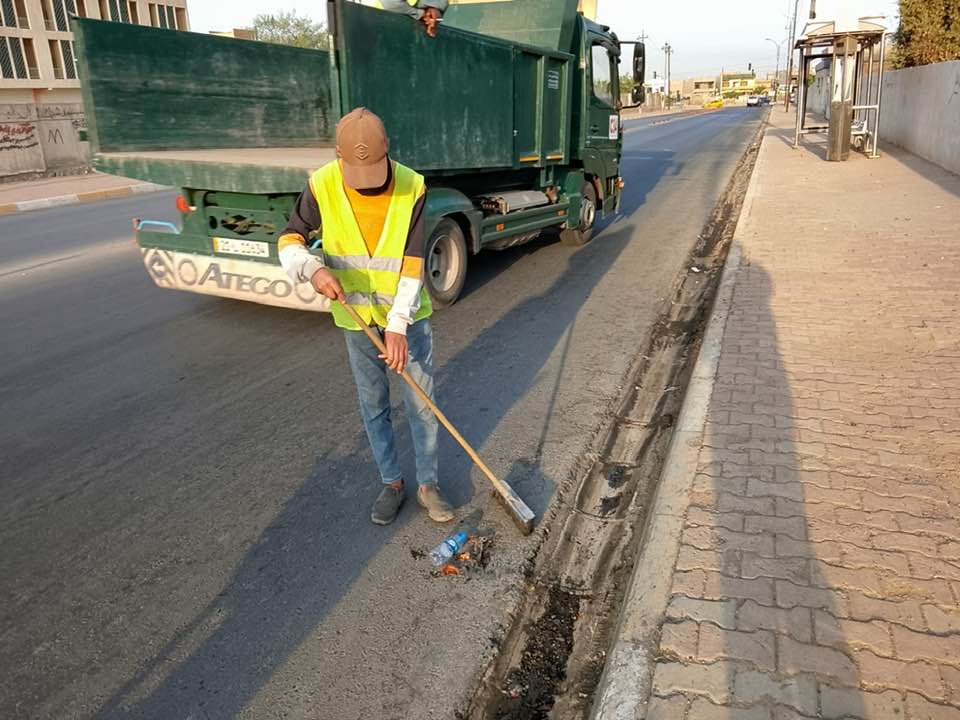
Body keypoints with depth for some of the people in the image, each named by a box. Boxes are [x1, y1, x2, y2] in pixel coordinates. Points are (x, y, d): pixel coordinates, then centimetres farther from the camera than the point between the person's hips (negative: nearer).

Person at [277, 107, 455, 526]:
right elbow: (289, 238, -3)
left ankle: (428, 484, 24)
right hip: (356, 318, 2)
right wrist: (312, 269, -26)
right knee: (373, 405, 12)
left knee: (421, 403, 5)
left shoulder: (412, 187, -17)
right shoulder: (322, 186, -14)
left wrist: (398, 325, -23)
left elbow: (413, 263, -17)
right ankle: (391, 483, 30)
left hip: (407, 316, -1)